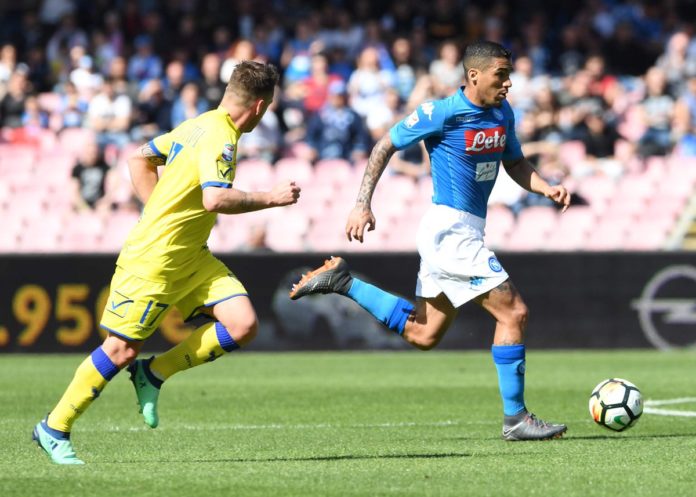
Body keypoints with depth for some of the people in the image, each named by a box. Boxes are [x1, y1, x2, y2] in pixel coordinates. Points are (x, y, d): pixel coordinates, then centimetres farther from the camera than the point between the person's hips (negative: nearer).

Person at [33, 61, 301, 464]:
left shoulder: (199, 125, 10)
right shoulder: (219, 137, -19)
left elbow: (140, 159, 19)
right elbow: (215, 199, -32)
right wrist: (270, 199, -22)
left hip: (191, 257, 9)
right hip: (154, 260, -9)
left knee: (243, 325, -6)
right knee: (122, 350, -4)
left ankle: (154, 374, 7)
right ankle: (54, 429, 11)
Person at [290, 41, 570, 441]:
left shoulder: (503, 113, 8)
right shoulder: (441, 114, -14)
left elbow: (515, 163, 22)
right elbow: (386, 146, -6)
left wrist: (547, 189, 2)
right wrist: (362, 205, -9)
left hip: (464, 233, 9)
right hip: (450, 228, -9)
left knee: (422, 335, 14)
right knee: (514, 312, -12)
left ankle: (342, 282, 22)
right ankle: (515, 418, -5)